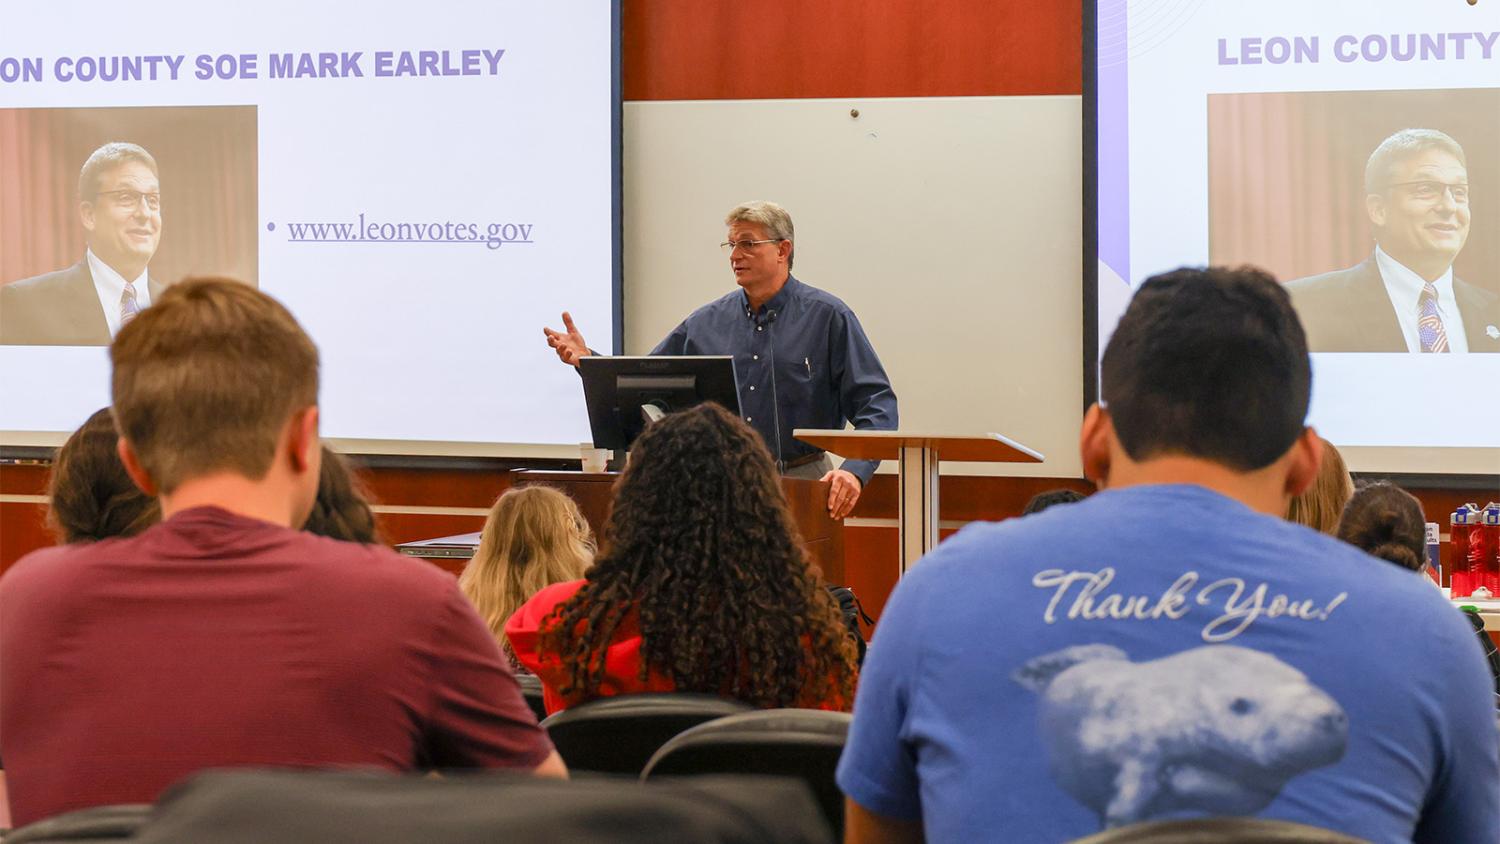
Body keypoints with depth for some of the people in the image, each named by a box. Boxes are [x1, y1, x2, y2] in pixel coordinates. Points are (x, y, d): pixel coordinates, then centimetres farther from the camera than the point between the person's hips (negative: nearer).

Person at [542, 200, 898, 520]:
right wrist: (587, 361, 0)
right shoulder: (707, 322, 12)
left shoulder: (828, 317, 0)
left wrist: (855, 470, -20)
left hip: (800, 483, -3)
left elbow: (875, 403, -5)